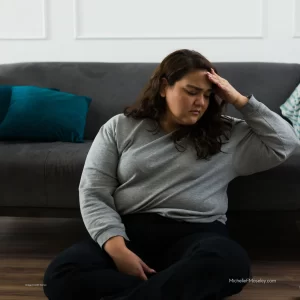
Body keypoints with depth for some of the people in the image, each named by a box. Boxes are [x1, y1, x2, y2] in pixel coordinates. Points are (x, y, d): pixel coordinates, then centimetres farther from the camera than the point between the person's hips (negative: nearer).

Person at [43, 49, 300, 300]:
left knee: (228, 261, -38)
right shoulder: (120, 128, 11)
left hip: (197, 233, -1)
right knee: (63, 273, -30)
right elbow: (94, 193, 3)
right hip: (131, 230, 1)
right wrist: (117, 248, -14)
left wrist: (240, 100, 7)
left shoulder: (228, 134, 15)